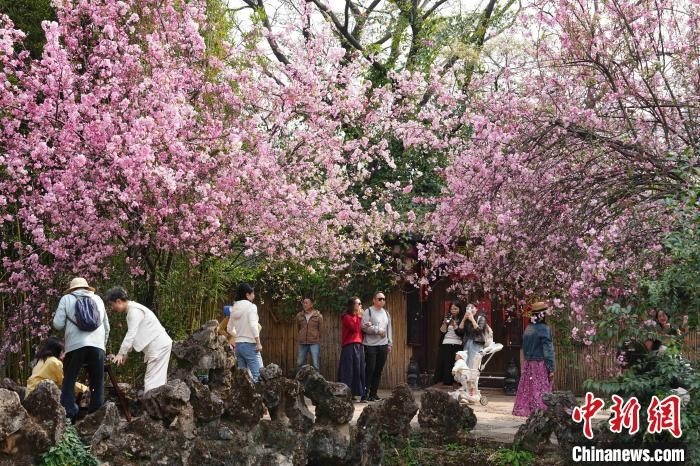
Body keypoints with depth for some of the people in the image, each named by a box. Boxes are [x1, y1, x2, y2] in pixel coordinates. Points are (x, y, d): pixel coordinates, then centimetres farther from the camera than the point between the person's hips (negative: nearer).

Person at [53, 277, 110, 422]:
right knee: (97, 383, 8)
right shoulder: (98, 299, 21)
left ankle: (69, 414, -10)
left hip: (75, 345, -2)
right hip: (97, 345, 2)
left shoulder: (67, 299, 11)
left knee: (69, 382, 4)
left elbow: (58, 324, 3)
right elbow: (107, 327, 22)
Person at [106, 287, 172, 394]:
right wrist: (126, 353, 17)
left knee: (151, 382, -14)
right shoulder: (132, 310, 16)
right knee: (157, 381, 8)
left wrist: (121, 354, -21)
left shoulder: (134, 310, -14)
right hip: (157, 346, 10)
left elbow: (131, 334, -21)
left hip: (159, 346, -10)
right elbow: (133, 334, 20)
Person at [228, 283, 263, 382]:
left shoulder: (235, 309, 12)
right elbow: (253, 325, -18)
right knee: (258, 375, -10)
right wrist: (258, 343, -15)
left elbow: (230, 329, 18)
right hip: (249, 344, -8)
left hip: (238, 344, 8)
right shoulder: (251, 306, -8)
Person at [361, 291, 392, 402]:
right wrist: (378, 331, -12)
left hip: (383, 345, 6)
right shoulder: (368, 312, -2)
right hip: (371, 345, -6)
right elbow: (364, 327, -12)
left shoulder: (386, 313, 18)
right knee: (370, 369, -9)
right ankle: (366, 393, -5)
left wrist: (389, 344, 14)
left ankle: (373, 394, 10)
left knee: (378, 370, 5)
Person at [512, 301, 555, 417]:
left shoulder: (528, 329, 8)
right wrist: (551, 368, -11)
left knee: (527, 389, 11)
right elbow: (548, 350, -13)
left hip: (528, 364, 7)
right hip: (541, 364, -6)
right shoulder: (544, 329, -12)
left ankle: (523, 410, 13)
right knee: (541, 390, -3)